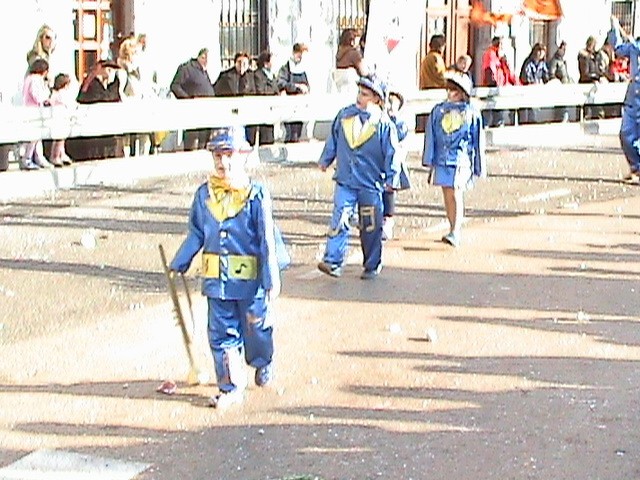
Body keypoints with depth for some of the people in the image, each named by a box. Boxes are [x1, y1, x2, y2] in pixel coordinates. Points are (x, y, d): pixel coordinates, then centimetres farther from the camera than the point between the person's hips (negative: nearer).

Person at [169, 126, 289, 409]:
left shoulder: (257, 195, -8)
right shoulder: (204, 195, 4)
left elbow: (268, 240, -8)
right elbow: (195, 235, 15)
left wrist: (272, 280, -11)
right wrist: (178, 265, 14)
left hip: (251, 280, -3)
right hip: (216, 281, 3)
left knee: (256, 329, 11)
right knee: (222, 334, 5)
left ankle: (264, 364, 41)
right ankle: (231, 387, 15)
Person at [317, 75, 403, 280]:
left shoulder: (383, 123, -6)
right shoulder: (344, 115, 5)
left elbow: (392, 153, -4)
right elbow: (333, 140, 20)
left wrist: (391, 178, -7)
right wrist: (325, 160, 28)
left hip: (371, 184, -2)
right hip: (345, 181, 2)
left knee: (371, 227, 5)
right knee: (339, 221, -11)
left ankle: (372, 266, 18)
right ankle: (332, 261, -12)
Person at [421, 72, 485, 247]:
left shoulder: (471, 113, 1)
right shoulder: (439, 110, 7)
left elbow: (478, 141, 7)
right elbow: (430, 136, 10)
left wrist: (479, 167, 9)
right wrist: (429, 160, 5)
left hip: (461, 160, -4)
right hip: (442, 159, 4)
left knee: (457, 194, -15)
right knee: (447, 195, 10)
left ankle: (455, 233, -18)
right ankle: (454, 230, 22)